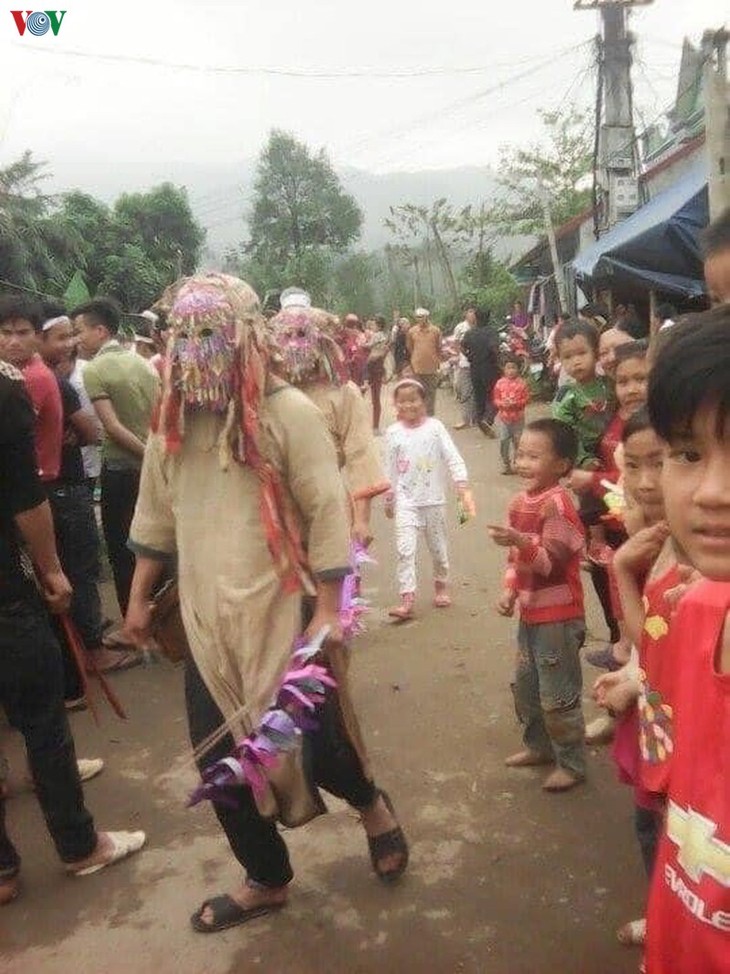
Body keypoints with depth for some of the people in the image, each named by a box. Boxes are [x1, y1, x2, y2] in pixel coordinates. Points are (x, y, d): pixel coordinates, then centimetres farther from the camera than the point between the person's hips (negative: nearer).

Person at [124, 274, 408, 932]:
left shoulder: (290, 412, -12)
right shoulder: (174, 418, 6)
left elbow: (327, 515, -13)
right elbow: (156, 515, 15)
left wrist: (328, 608, -16)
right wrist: (139, 595, 19)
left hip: (284, 616, -5)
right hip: (208, 622, 6)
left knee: (316, 747, 1)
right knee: (219, 759, 11)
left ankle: (372, 805, 38)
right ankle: (266, 880, 35)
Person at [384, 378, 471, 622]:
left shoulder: (434, 426, -4)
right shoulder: (393, 432, 0)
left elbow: (453, 457, -8)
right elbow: (390, 469, 6)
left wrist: (462, 484, -19)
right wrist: (388, 499, 10)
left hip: (433, 499, 0)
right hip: (405, 501, 0)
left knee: (438, 547, 13)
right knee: (405, 549, -11)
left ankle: (441, 586, 36)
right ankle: (407, 599, -9)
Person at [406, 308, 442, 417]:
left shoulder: (436, 331, -2)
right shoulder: (412, 331, -1)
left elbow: (439, 349, 4)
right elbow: (410, 349, 8)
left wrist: (439, 365, 4)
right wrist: (412, 366, 8)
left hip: (432, 368, 0)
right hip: (418, 368, 0)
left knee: (431, 393, 7)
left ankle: (430, 416, 17)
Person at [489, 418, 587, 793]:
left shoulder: (557, 504, -20)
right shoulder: (520, 503, 6)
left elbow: (553, 561, -24)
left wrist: (521, 541, -39)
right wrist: (510, 592, 4)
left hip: (558, 615, -9)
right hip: (530, 611, 9)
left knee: (558, 695, 2)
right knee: (525, 685, 21)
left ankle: (571, 763, 19)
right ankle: (538, 745, 40)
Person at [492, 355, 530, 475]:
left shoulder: (522, 383, -7)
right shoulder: (500, 383, -2)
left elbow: (526, 399, -6)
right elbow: (495, 399, 2)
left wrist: (515, 403, -21)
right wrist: (502, 403, -18)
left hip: (518, 417, -1)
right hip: (503, 417, 1)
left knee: (517, 441, 7)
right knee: (503, 440, 4)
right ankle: (505, 464, 18)